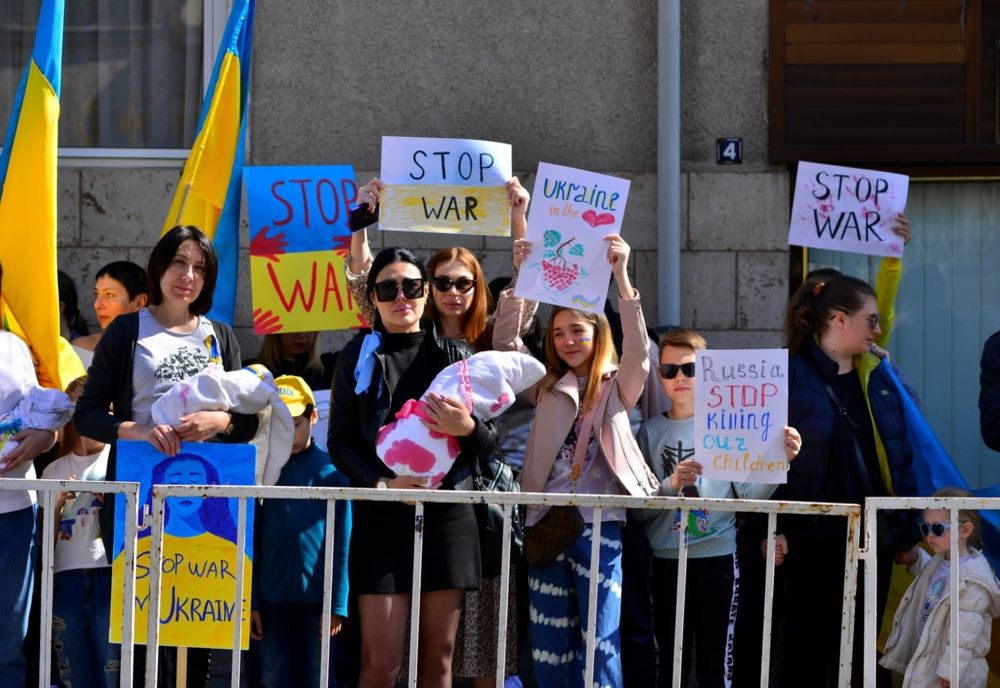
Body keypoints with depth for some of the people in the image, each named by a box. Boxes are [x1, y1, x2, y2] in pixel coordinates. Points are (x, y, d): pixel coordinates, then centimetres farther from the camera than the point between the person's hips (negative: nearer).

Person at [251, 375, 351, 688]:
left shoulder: (331, 470, -1)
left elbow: (341, 543, -3)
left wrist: (337, 604, -7)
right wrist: (252, 601, 3)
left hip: (317, 599, -2)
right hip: (273, 599, 3)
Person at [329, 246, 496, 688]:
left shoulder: (455, 355, 8)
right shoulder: (358, 357, 6)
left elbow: (491, 442, 6)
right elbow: (339, 442, 1)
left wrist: (467, 428, -18)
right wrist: (382, 483, -16)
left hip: (447, 514, 2)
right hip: (381, 517, -1)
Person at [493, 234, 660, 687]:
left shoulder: (618, 388, 7)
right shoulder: (546, 387, 14)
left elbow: (638, 348, -11)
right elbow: (505, 342, 5)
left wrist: (620, 276, -23)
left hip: (600, 525, -3)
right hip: (547, 523, 3)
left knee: (601, 642, -5)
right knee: (549, 642, 6)